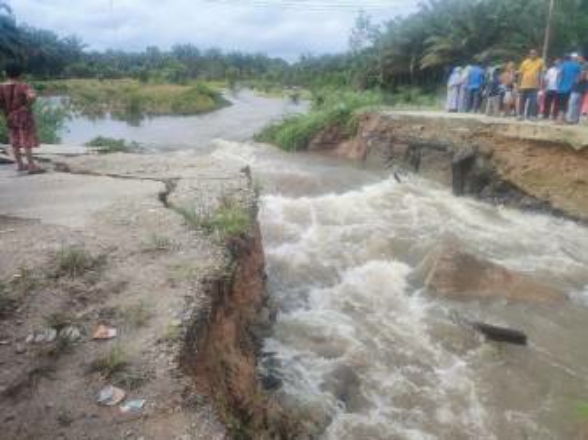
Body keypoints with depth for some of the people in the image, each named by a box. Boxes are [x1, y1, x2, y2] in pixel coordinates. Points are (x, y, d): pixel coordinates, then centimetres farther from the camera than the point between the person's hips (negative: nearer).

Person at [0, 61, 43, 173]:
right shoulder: (23, 86, -15)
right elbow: (32, 96, -32)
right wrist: (28, 105, -16)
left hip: (10, 118, 5)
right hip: (24, 117, -4)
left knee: (15, 142, 14)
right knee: (27, 141, -1)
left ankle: (19, 164, 21)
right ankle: (31, 166, 0)